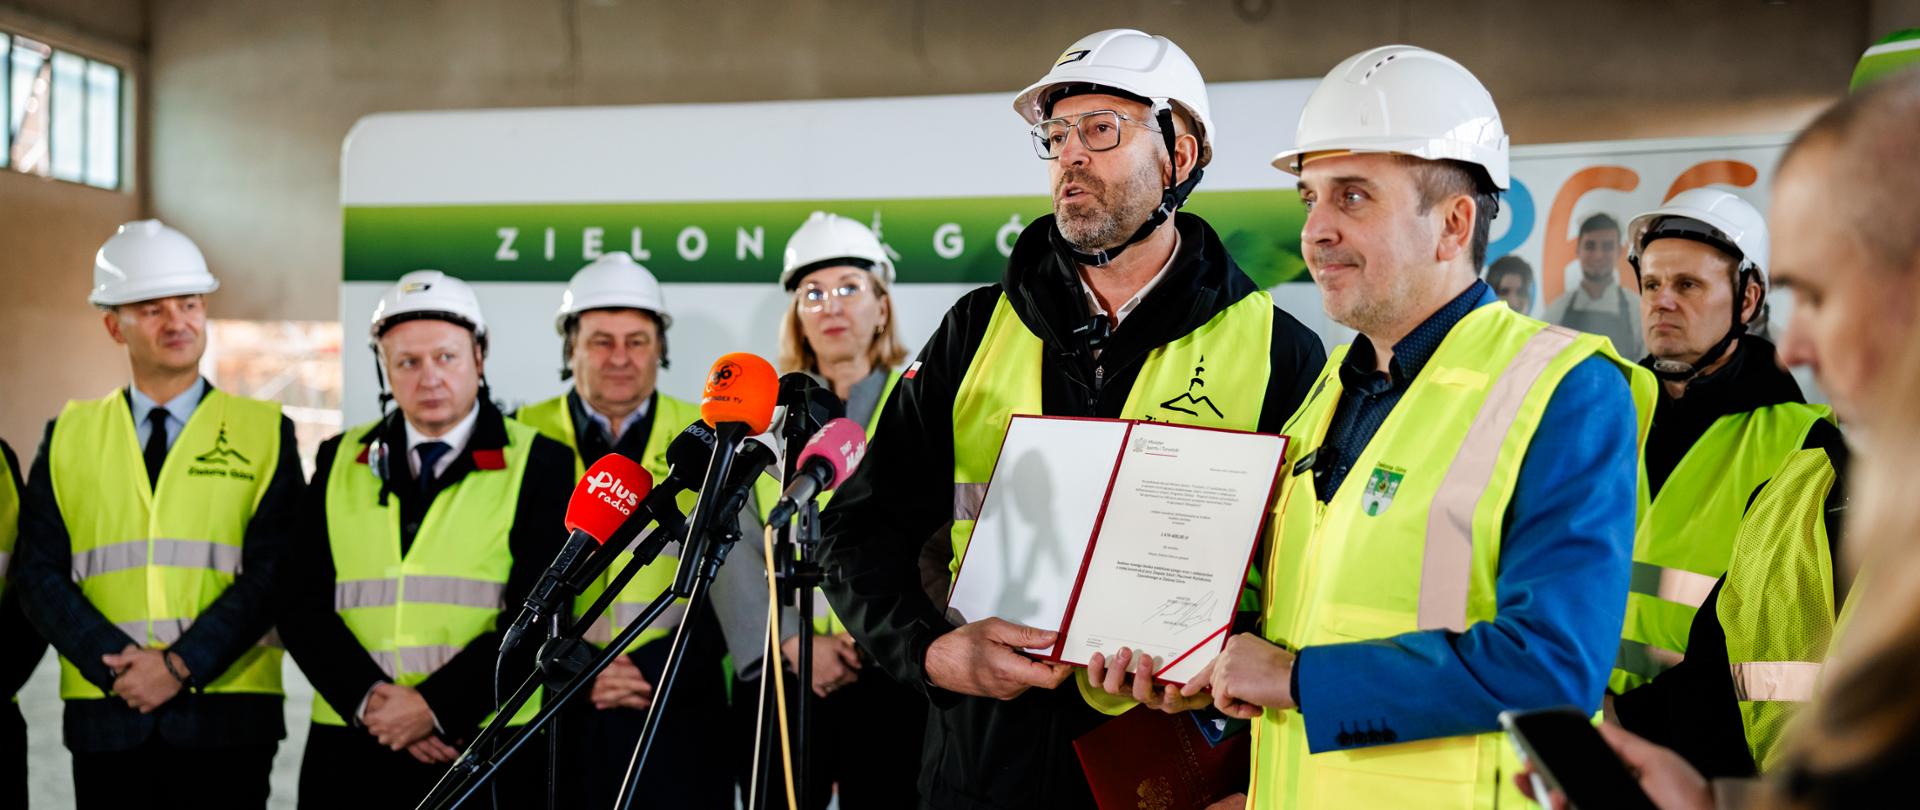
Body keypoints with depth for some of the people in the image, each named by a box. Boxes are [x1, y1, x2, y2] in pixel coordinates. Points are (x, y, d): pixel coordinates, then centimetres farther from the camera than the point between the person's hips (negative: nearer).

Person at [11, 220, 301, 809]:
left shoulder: (264, 431, 4)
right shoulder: (68, 436, 11)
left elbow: (272, 571, -4)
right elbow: (39, 572, 3)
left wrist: (180, 664, -14)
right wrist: (117, 665, -11)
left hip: (226, 715, -2)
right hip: (105, 713, 2)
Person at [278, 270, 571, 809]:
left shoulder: (539, 463, 2)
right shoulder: (340, 462, 12)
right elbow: (304, 603, 4)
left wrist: (435, 705, -13)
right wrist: (370, 701, -10)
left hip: (491, 754, -2)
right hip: (351, 754, 2)